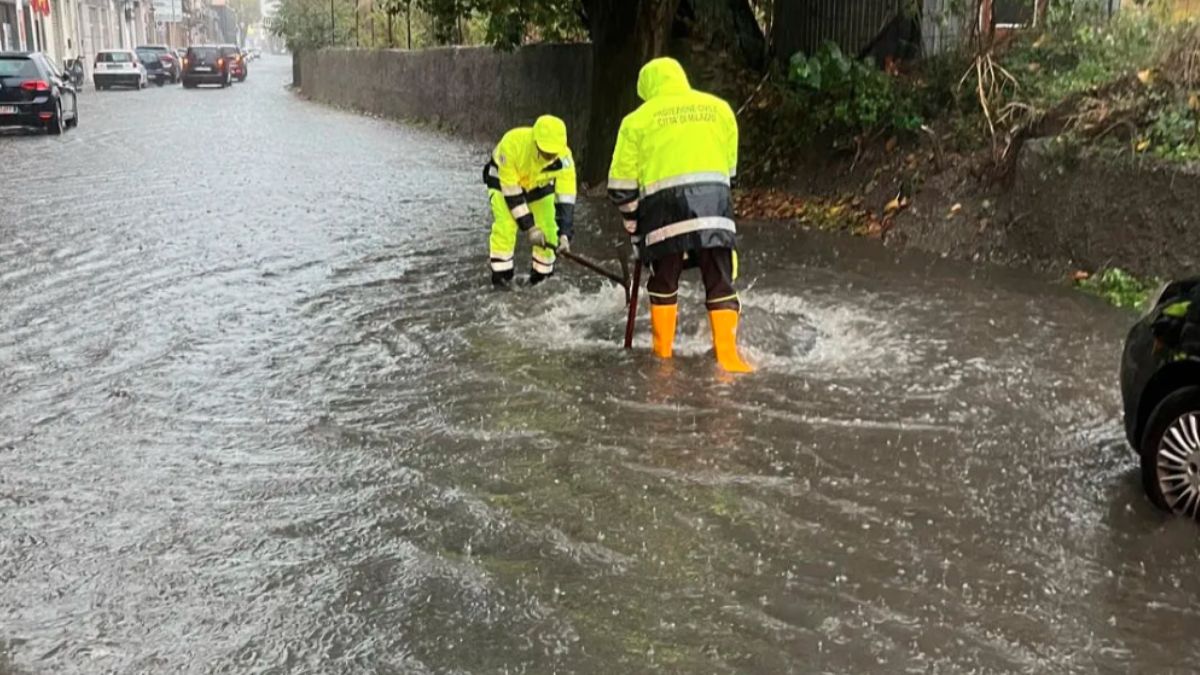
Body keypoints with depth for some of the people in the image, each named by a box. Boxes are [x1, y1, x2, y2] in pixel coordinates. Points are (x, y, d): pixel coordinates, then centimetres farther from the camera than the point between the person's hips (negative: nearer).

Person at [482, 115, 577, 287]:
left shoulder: (563, 156, -35)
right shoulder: (512, 144, -41)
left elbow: (566, 197, -32)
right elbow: (511, 192, -32)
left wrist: (564, 234, -41)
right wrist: (529, 227, -31)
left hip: (540, 184, 3)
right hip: (504, 180, -2)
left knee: (547, 230, -6)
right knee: (506, 225, -20)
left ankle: (541, 275, 13)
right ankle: (501, 277, -8)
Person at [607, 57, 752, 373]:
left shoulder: (638, 119, 10)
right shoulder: (719, 108, 17)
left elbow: (622, 183, 9)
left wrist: (633, 225, 19)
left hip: (664, 203, -1)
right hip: (714, 199, 1)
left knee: (664, 279, 14)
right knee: (720, 280, 5)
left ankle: (663, 349, 21)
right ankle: (727, 353, -2)